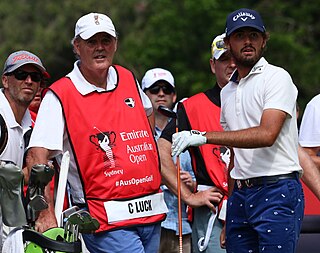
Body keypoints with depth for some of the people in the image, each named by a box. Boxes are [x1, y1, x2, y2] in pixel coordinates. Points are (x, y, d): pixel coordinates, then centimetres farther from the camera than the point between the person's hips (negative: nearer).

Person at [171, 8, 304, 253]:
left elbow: (266, 134, -19)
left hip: (278, 192, -7)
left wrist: (204, 137, -20)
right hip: (241, 194, 7)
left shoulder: (277, 78, -5)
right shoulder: (228, 92, 19)